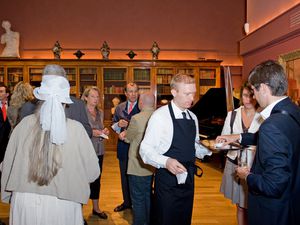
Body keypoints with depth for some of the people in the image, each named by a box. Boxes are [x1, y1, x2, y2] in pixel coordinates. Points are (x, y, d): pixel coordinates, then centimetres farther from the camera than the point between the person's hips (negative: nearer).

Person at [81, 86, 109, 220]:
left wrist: (104, 132, -1)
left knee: (96, 179, 14)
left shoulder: (100, 113, 10)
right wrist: (90, 133, -21)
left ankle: (96, 208, 29)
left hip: (98, 151, 6)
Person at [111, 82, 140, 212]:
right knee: (124, 176, 17)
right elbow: (113, 125, 12)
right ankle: (126, 202, 35)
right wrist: (118, 124, -10)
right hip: (123, 147, 5)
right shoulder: (119, 108, 8)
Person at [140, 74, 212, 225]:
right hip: (167, 182, -6)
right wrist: (166, 162, -31)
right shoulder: (160, 116, -14)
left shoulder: (193, 117, 9)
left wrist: (209, 149, -2)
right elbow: (145, 149, -16)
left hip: (188, 180, 7)